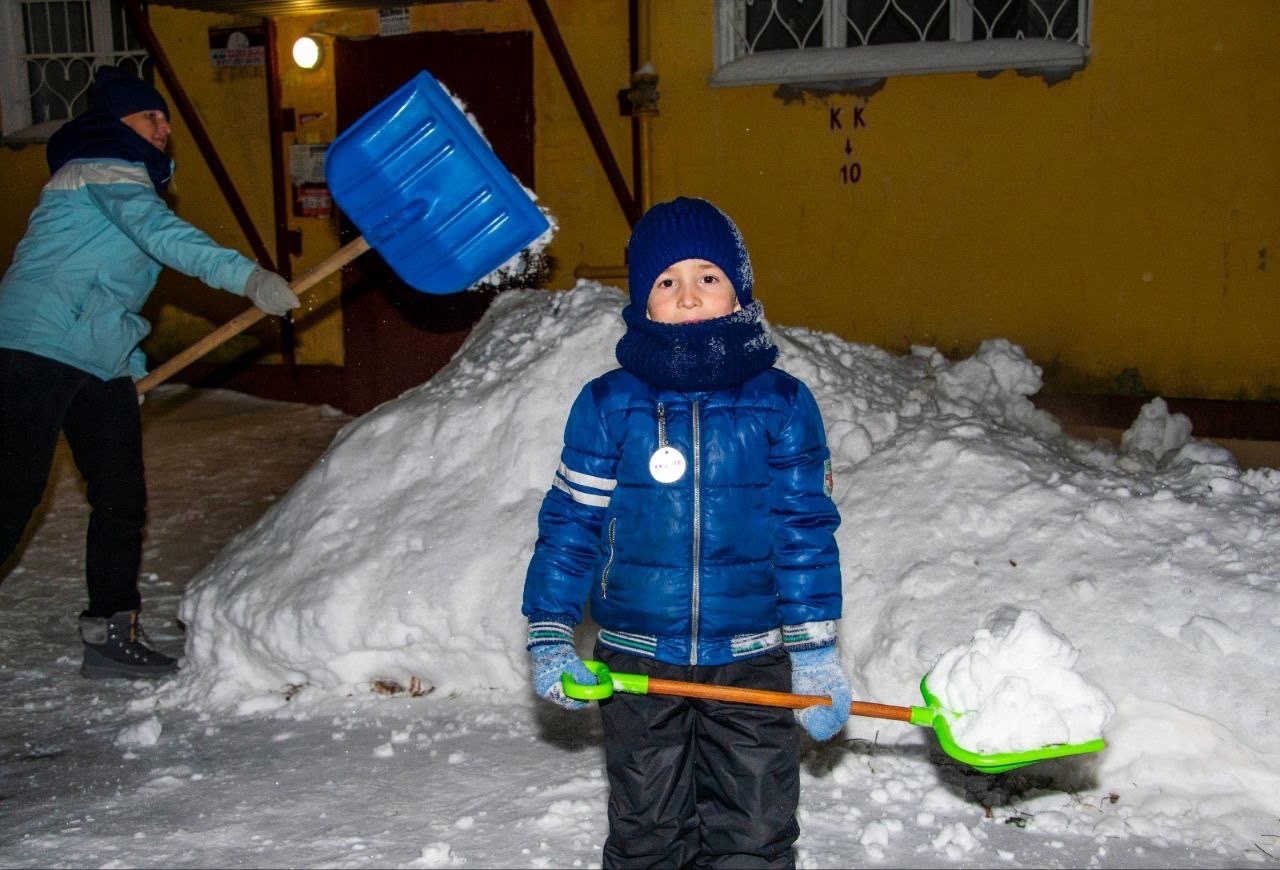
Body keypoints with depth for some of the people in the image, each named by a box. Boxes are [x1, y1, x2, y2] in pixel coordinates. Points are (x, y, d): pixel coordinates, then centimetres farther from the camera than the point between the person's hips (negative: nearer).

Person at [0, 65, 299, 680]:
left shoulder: (127, 178, 24)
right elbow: (161, 233, -27)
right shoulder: (103, 168, -6)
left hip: (99, 363, 10)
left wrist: (129, 362, 24)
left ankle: (111, 634, 13)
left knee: (122, 497, 6)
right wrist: (249, 277, -37)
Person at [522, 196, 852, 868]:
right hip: (638, 662, 0)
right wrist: (549, 638, -3)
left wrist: (815, 653, -2)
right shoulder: (607, 405, -4)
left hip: (752, 662, 0)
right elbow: (570, 522, 0)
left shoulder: (782, 403, -3)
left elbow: (807, 529, -1)